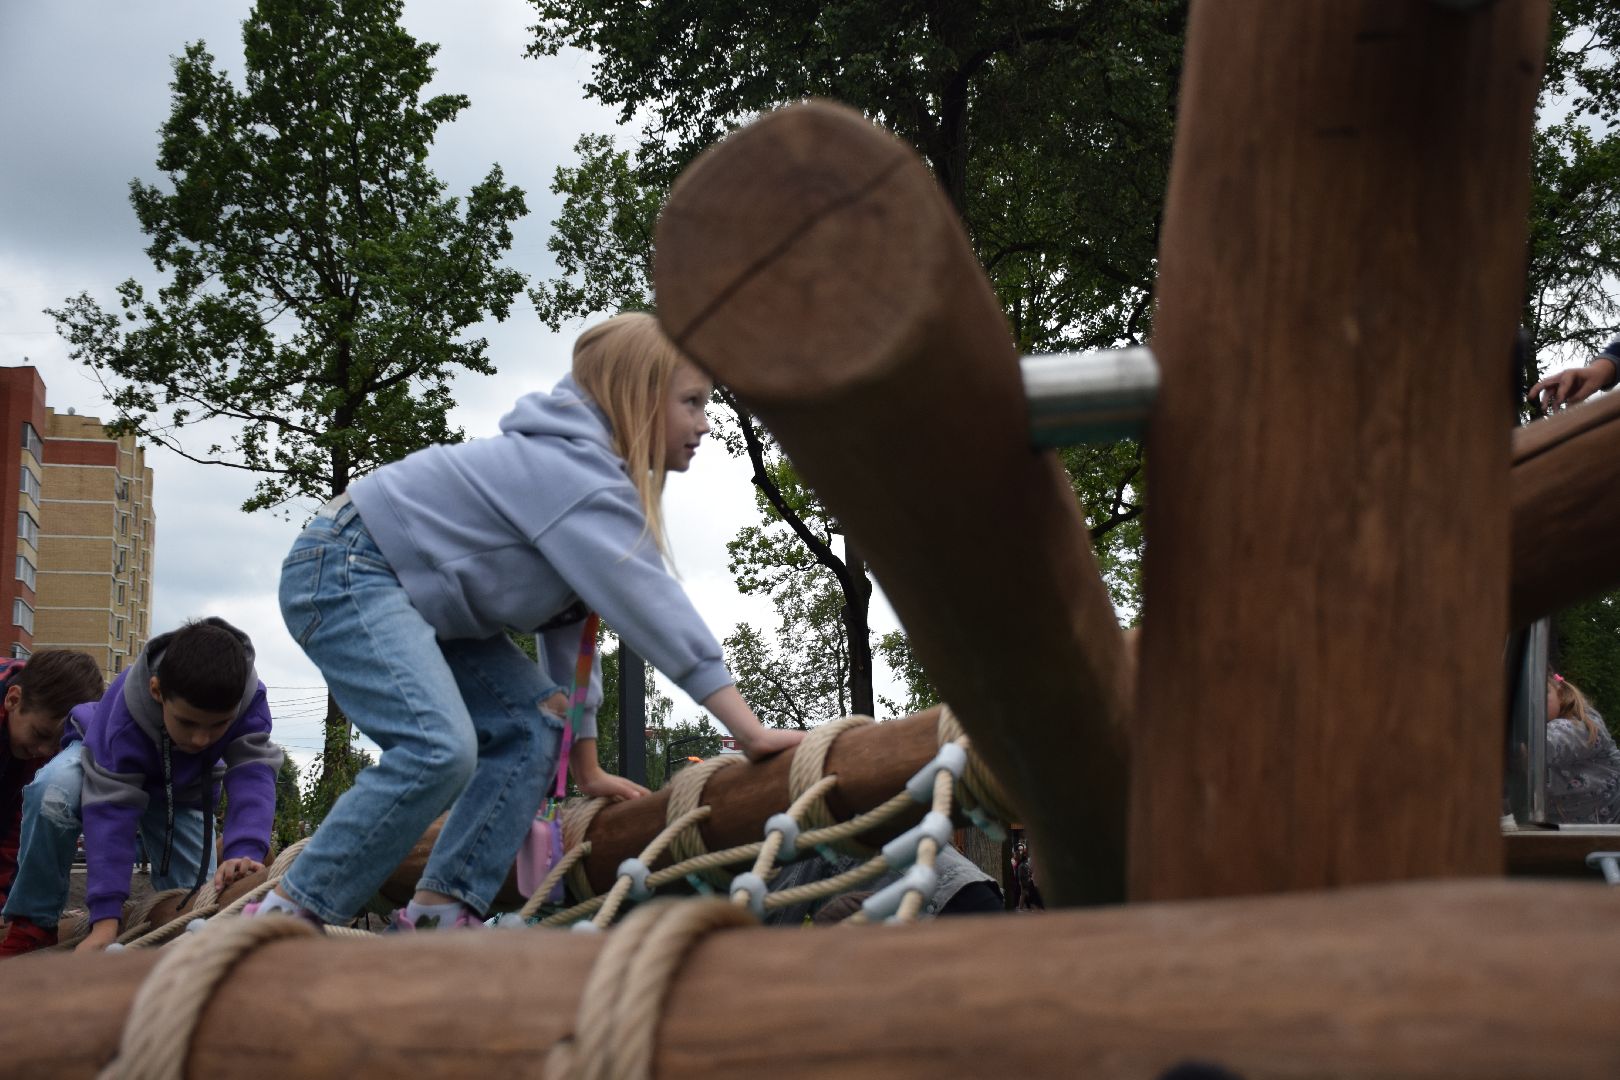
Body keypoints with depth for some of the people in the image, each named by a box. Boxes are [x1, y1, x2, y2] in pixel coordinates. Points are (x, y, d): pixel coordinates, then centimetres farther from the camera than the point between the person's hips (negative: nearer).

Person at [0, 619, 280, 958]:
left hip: (181, 792, 3)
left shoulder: (250, 702, -36)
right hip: (104, 759, -3)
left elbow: (253, 777, -45)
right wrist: (105, 920, -51)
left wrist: (245, 852, -65)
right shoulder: (122, 715, -43)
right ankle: (35, 924, -18)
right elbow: (111, 809, -45)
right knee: (53, 793, -37)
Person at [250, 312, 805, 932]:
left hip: (415, 598, 11)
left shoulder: (597, 481, 10)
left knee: (532, 724, 1)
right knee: (441, 747, -27)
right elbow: (654, 612, -27)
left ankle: (442, 911, -2)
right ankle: (289, 915, -17)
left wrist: (587, 771, 13)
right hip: (345, 572, -11)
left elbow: (572, 620, 12)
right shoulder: (575, 472, -22)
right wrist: (752, 733, -26)